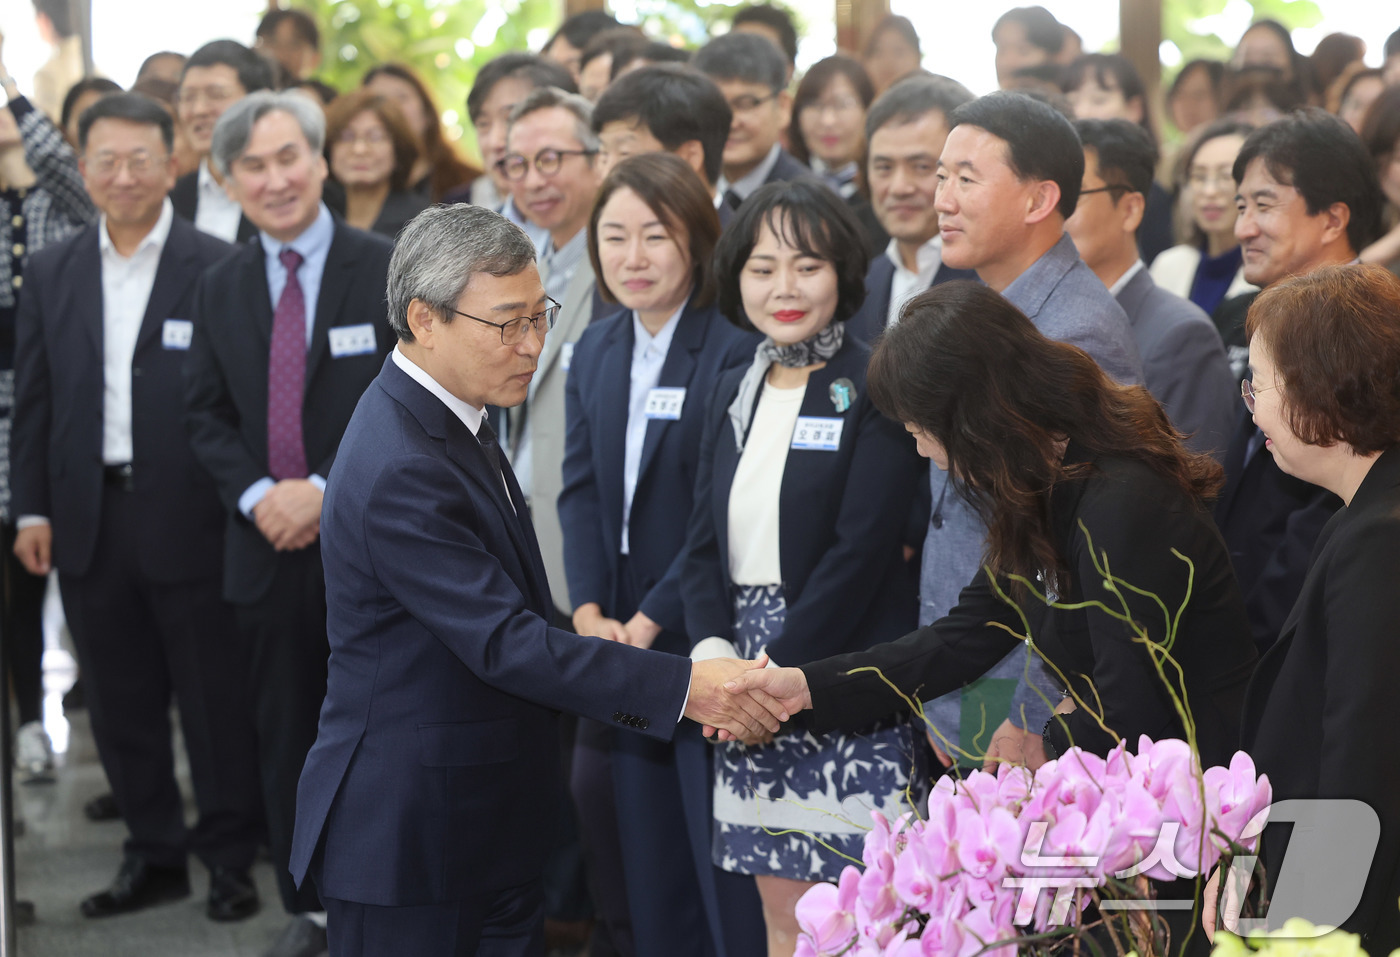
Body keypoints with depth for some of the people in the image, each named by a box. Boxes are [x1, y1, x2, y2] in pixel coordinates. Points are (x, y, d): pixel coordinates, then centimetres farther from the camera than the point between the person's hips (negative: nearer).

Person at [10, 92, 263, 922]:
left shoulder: (217, 270, -6)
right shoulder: (52, 273, 8)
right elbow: (34, 399, 10)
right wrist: (32, 508, 5)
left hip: (188, 517, -5)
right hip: (89, 518, 5)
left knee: (215, 696, 4)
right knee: (121, 699, 12)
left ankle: (231, 855, 17)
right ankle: (154, 854, 24)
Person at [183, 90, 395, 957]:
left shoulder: (385, 270, -7)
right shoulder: (222, 288, 10)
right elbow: (207, 414, 11)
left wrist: (327, 490, -14)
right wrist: (257, 494, -7)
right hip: (268, 546, 4)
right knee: (285, 733, 10)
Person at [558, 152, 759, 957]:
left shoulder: (736, 352, -14)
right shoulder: (595, 351, 9)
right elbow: (581, 491, 8)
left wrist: (649, 621, -17)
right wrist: (589, 611, -5)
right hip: (624, 645, 6)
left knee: (719, 853, 0)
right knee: (647, 857, 13)